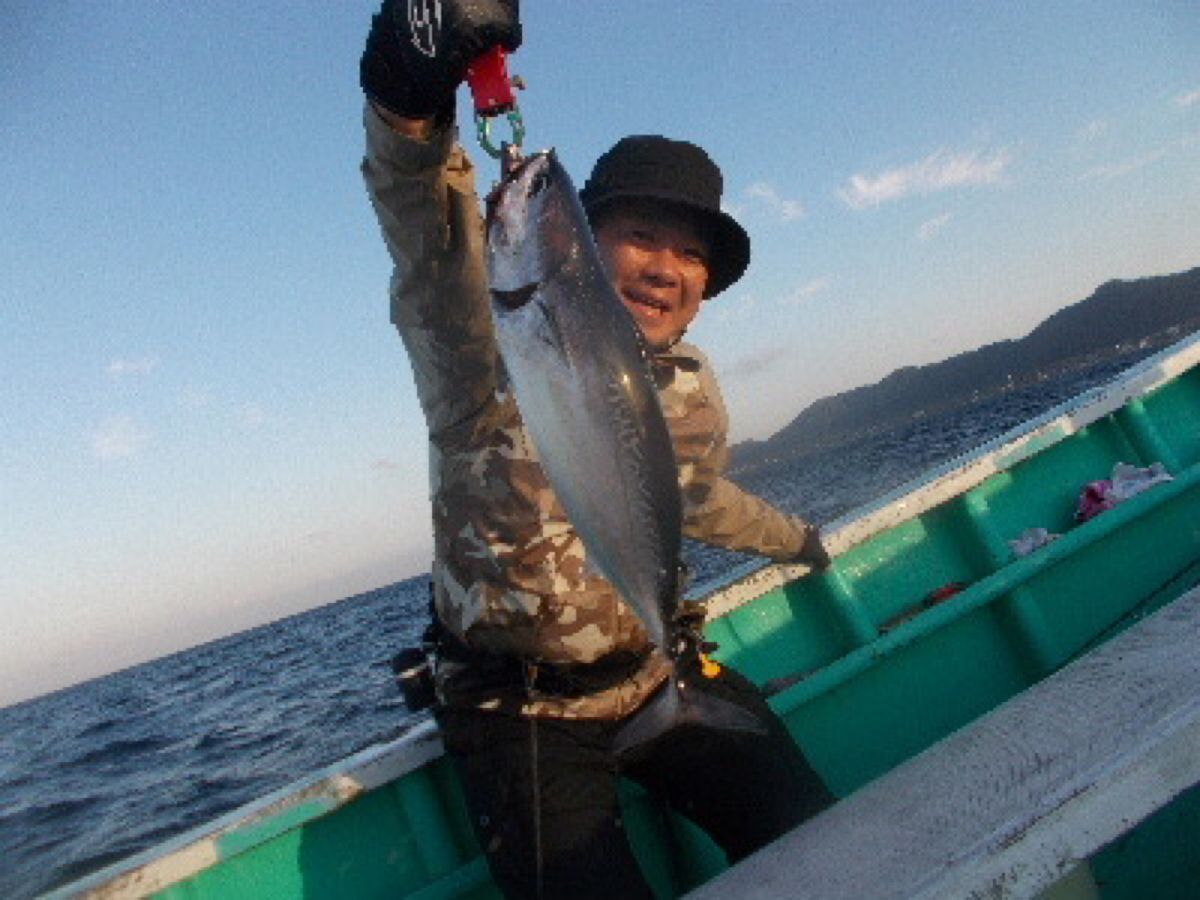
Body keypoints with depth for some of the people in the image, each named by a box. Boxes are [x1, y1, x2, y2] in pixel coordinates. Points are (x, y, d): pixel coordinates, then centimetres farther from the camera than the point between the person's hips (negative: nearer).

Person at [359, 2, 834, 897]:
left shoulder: (693, 395, 1)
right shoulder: (496, 339, -17)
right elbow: (429, 236, -39)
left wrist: (797, 539, 38)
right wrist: (412, 98, -60)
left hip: (661, 674, 5)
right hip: (522, 712, -4)